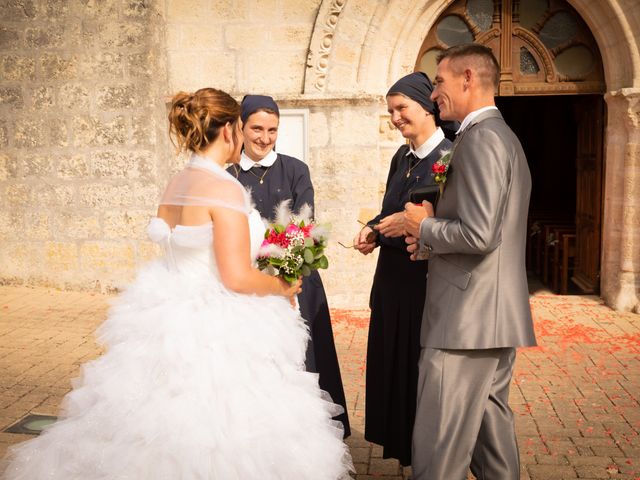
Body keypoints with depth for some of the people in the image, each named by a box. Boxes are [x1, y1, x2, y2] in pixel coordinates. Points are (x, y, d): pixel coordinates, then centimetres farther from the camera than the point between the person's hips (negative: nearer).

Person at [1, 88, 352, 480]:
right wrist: (281, 288, -2)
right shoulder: (225, 188, -18)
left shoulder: (177, 185, 7)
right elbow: (237, 278, -21)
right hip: (215, 332, -8)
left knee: (167, 429, 20)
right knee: (213, 434, 6)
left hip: (173, 320, 8)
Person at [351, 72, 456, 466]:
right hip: (393, 281, 8)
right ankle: (406, 453, 34)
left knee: (424, 373, 4)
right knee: (393, 367, 16)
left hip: (429, 282, -8)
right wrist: (374, 230, 1)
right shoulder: (402, 157, 11)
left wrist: (413, 224, -22)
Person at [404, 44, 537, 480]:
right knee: (491, 429, 18)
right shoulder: (504, 136, 18)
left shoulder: (480, 138, -14)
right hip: (497, 315, 10)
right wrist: (435, 234, 9)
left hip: (467, 319, -10)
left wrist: (424, 226, -7)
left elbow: (477, 235, -24)